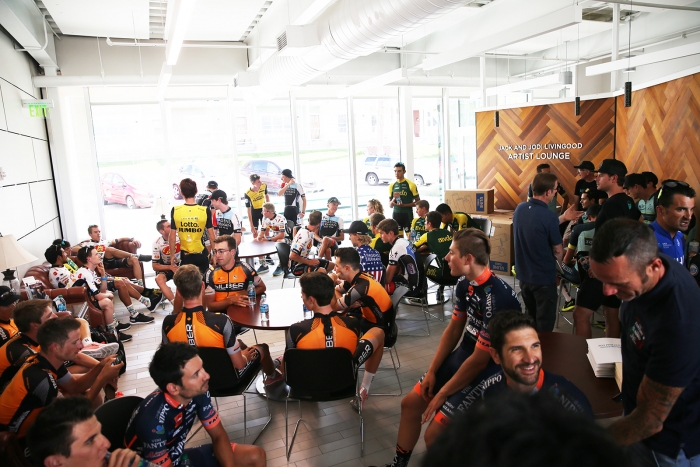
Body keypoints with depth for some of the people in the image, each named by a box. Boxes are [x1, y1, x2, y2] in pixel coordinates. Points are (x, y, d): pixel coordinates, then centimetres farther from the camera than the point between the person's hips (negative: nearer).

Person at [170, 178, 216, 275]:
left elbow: (172, 237, -3)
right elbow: (212, 237, -6)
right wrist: (211, 252, 12)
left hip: (185, 256, 0)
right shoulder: (205, 211, -10)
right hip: (201, 255, 0)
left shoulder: (175, 211, -8)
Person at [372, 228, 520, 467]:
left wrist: (442, 394, -13)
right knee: (411, 403, 13)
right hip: (464, 355, 9)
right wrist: (432, 372, 5)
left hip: (489, 370, -8)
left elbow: (480, 359, -24)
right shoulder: (465, 286, -4)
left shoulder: (496, 297, -31)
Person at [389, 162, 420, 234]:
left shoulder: (411, 184, -4)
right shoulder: (392, 185, 8)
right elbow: (390, 205, 12)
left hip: (407, 214, -3)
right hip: (396, 214, 4)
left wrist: (404, 205, -15)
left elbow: (418, 202, -3)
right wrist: (394, 198, -10)